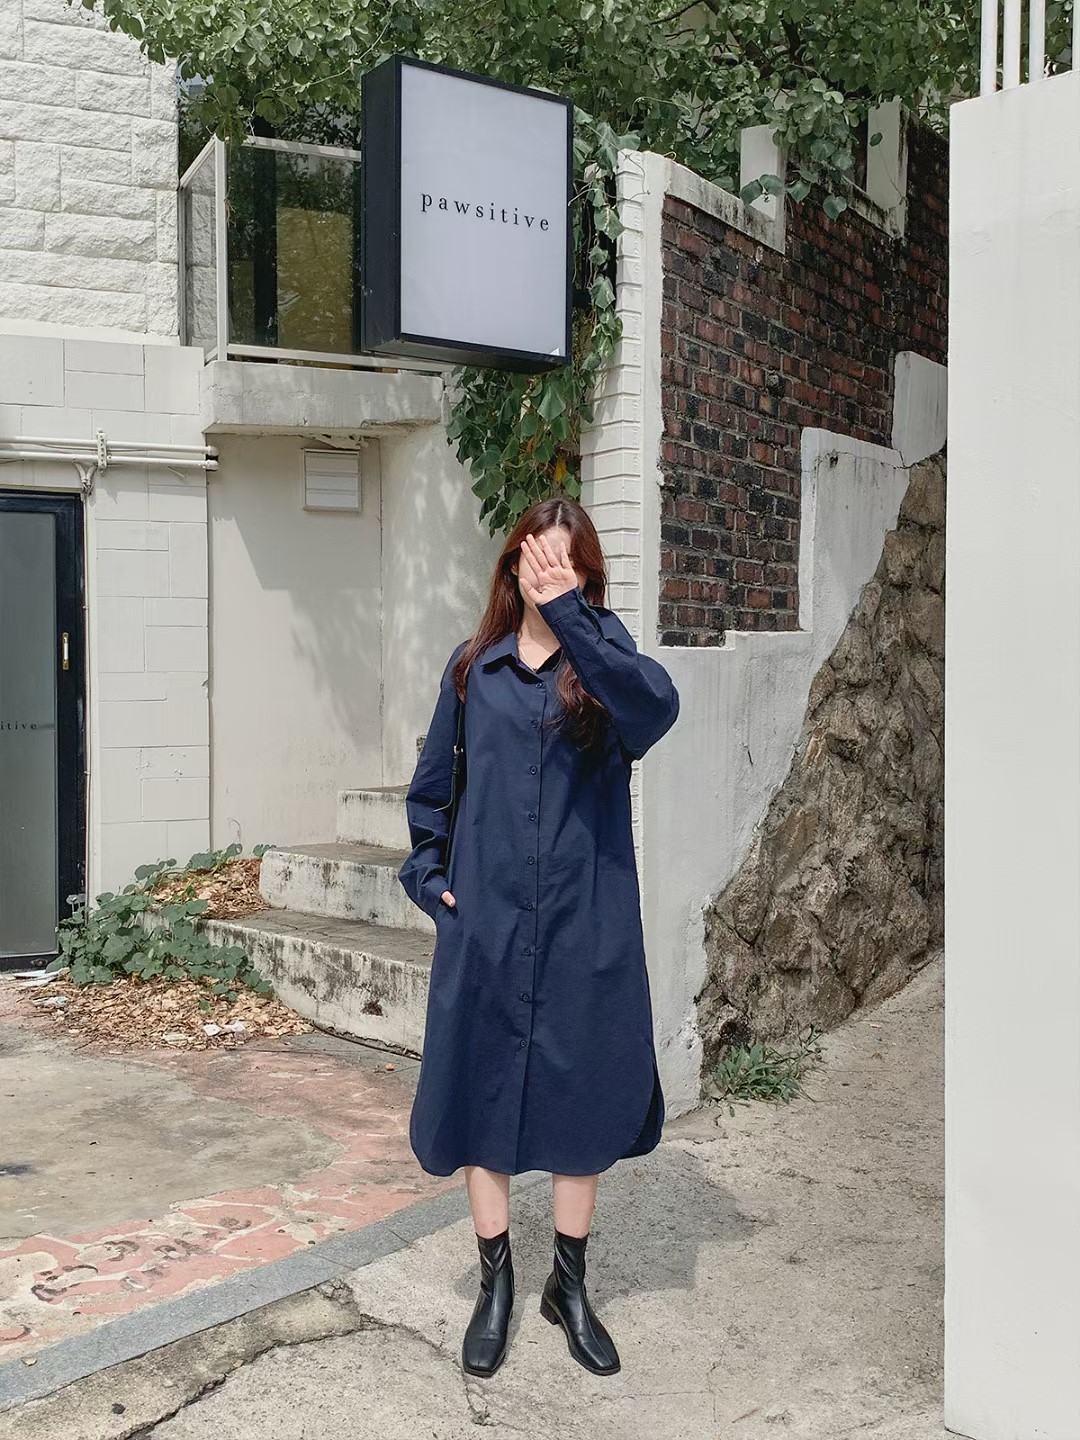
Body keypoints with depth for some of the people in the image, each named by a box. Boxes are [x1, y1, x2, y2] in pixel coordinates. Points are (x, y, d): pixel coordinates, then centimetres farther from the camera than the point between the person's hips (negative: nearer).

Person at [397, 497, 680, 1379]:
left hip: (585, 925, -1)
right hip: (486, 923, 2)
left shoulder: (601, 653, -1)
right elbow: (433, 786, 14)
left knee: (582, 1098, 10)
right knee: (483, 1096, 9)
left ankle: (570, 1287, 30)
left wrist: (570, 612, -26)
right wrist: (431, 877, 5)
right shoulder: (475, 667, 6)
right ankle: (495, 1286, 29)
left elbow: (658, 703, -25)